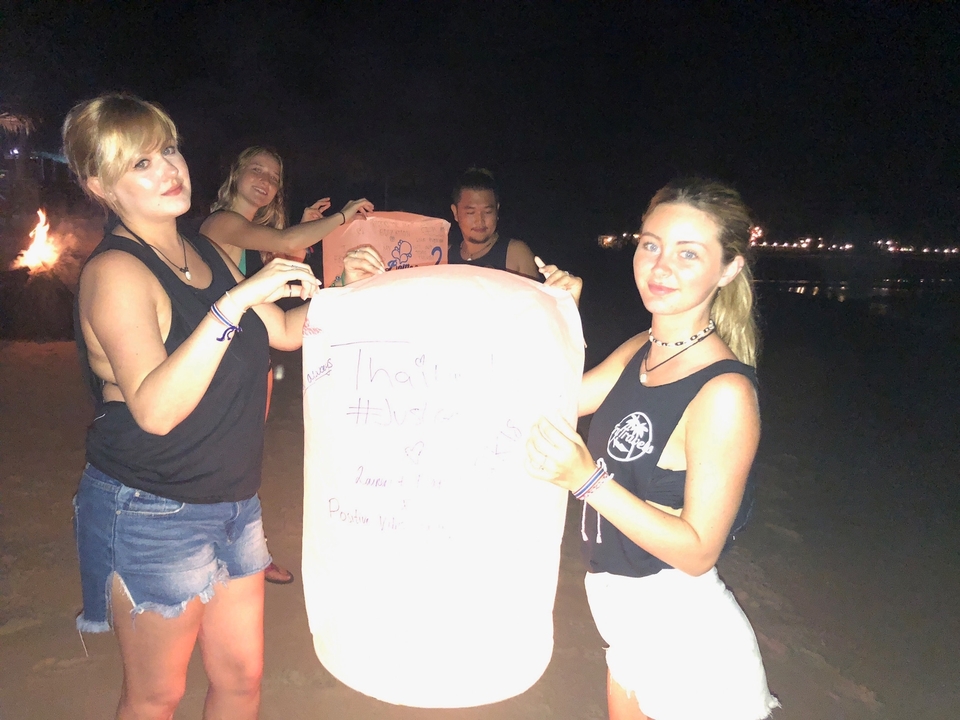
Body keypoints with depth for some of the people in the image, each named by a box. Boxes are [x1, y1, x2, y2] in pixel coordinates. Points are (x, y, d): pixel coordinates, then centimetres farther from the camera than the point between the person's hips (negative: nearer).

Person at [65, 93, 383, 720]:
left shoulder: (206, 254, 5)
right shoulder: (115, 272, -18)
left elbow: (285, 332, 12)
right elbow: (154, 409, -31)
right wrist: (236, 300, -35)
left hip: (232, 502, 7)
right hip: (150, 514, -7)